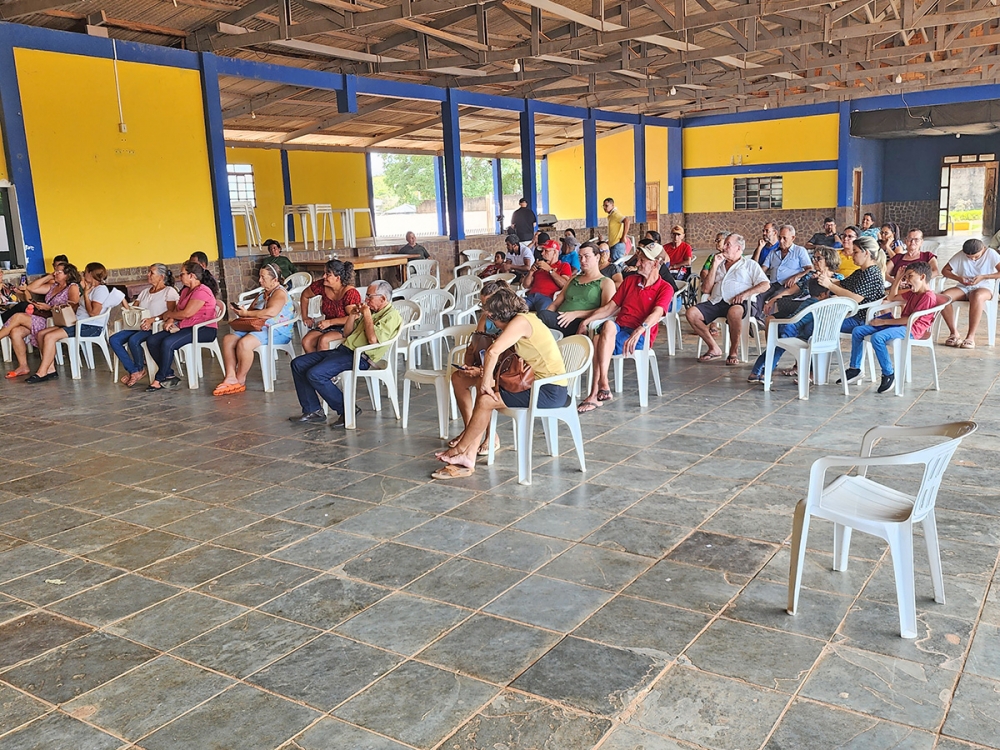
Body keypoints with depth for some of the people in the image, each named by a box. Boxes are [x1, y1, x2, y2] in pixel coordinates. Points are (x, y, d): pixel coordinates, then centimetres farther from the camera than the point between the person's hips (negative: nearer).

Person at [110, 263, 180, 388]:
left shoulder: (169, 291, 1)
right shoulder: (145, 292, 24)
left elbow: (170, 313, -12)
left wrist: (152, 319, -24)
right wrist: (124, 303, 0)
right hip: (138, 326, 8)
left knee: (133, 340, -33)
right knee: (114, 340, -14)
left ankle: (139, 369, -7)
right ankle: (134, 371, -13)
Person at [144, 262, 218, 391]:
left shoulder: (202, 291, -13)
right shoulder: (186, 290, 19)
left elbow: (187, 313, -20)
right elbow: (177, 309, 17)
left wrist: (168, 315, -4)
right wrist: (171, 320, -6)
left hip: (204, 330, -10)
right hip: (185, 327, 10)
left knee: (167, 343, -30)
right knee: (152, 341, -6)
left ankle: (159, 380, -15)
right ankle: (170, 376, -7)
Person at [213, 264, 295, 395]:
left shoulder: (279, 293, -9)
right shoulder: (262, 294, 22)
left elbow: (271, 312, -27)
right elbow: (251, 310, 25)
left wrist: (247, 313, -19)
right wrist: (241, 312, -1)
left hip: (277, 332, -10)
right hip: (258, 328, 10)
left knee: (244, 343, -32)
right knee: (228, 339, -9)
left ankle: (240, 381, -16)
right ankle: (230, 377, -17)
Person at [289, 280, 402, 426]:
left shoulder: (392, 315, -6)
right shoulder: (371, 311, 23)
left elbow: (373, 339, -22)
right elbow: (346, 334, 25)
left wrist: (366, 314, -11)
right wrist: (354, 314, 10)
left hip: (359, 357, -10)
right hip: (344, 349, 10)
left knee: (315, 374, -25)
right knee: (298, 364, 2)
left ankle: (346, 410, -11)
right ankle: (313, 410, 2)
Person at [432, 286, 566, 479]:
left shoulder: (520, 322, -17)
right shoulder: (526, 319, 14)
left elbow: (493, 352, -28)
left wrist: (486, 382, -16)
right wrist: (485, 373, 8)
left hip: (550, 392, -10)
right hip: (541, 385, 10)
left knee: (485, 400, -10)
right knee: (484, 395, 3)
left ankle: (460, 450, 10)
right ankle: (468, 459, 0)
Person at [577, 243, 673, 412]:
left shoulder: (665, 288, 4)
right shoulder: (630, 280, 21)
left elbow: (657, 313, -15)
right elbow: (610, 306, 19)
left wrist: (639, 330, -35)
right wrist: (587, 320, 4)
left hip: (640, 336, -4)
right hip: (618, 328, 4)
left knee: (600, 339, -32)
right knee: (608, 325, -34)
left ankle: (596, 393, -36)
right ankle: (602, 386, -42)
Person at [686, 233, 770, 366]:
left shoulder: (749, 264, 17)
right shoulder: (720, 264, 29)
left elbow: (765, 285, 3)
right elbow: (706, 289, 17)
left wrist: (745, 294, -13)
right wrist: (715, 266, 14)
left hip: (735, 303, -4)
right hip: (715, 302, 5)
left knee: (734, 312, -41)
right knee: (691, 313, -22)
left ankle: (733, 352, -21)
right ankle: (714, 349, -11)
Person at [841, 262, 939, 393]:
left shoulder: (928, 296, -12)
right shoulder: (913, 293, 19)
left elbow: (911, 319, -20)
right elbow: (892, 298, 32)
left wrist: (884, 321, -17)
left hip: (911, 330, -10)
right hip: (900, 324, 10)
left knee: (877, 337, -36)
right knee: (858, 331, 0)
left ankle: (889, 374, -22)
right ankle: (855, 368, 3)